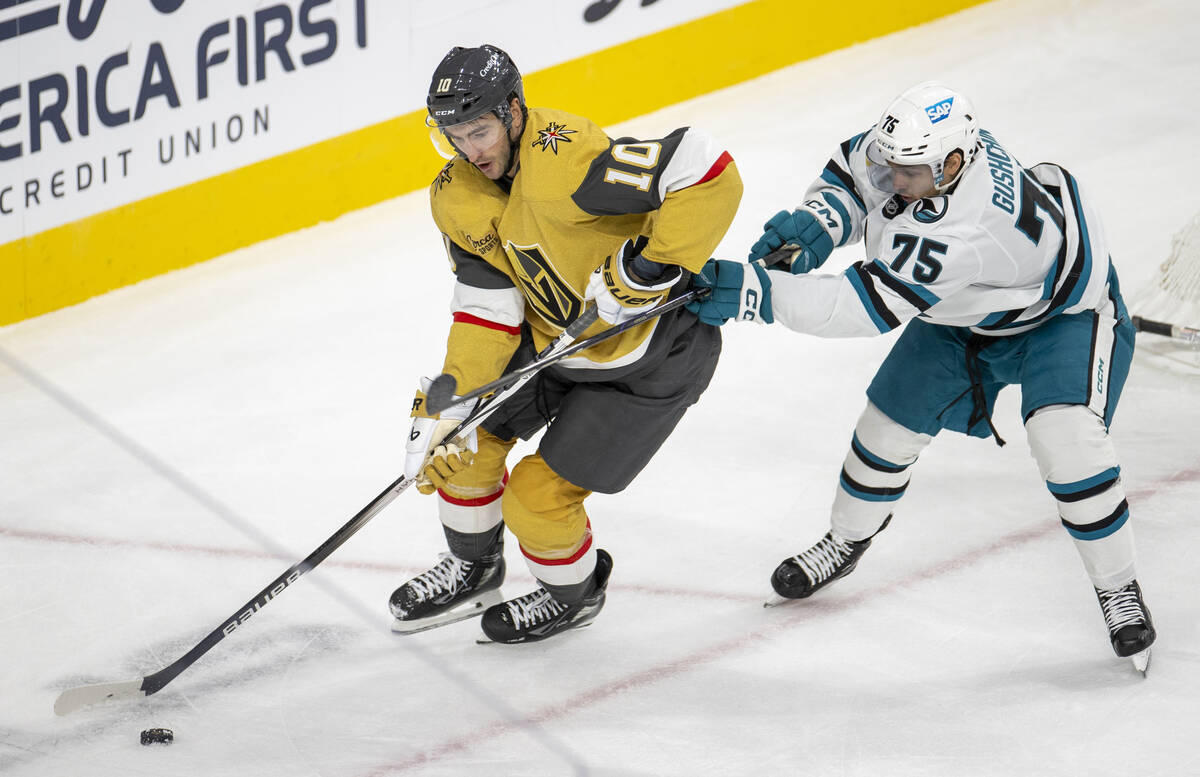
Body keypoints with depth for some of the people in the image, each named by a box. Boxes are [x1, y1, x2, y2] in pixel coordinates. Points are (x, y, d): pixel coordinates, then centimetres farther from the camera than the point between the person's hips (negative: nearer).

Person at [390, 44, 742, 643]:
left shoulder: (562, 161, -35)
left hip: (652, 352, -8)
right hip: (552, 333, 8)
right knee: (465, 434, 6)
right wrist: (447, 401, -15)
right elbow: (487, 307, -5)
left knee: (540, 494, -6)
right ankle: (474, 569, 33)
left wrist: (651, 270, -35)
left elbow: (709, 173, -41)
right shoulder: (457, 197, -7)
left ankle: (573, 594, 26)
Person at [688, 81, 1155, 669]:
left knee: (1065, 437, -27)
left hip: (1063, 307, -8)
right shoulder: (911, 145, -24)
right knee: (891, 420, 8)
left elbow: (868, 306, -47)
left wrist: (754, 292, -50)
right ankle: (846, 542, 35)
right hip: (965, 311, 8)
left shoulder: (957, 230, -46)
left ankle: (1117, 587, -7)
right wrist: (816, 224, -23)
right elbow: (850, 175, -2)